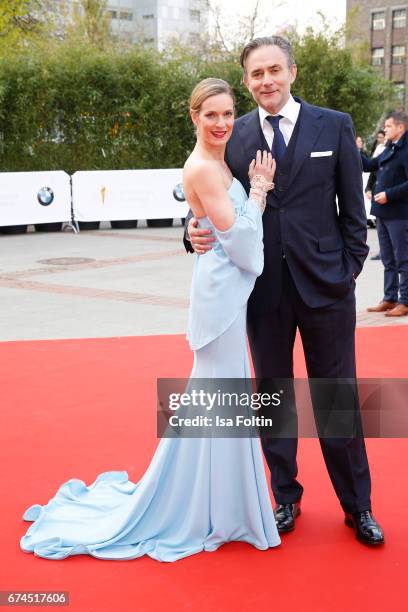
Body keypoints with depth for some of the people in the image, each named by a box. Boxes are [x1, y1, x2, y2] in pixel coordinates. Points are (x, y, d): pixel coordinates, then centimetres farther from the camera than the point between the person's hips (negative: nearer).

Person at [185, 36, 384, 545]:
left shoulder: (334, 126, 1)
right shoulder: (233, 136, 4)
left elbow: (353, 207, 2)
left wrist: (350, 268, -2)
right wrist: (196, 231, -16)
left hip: (325, 285, -1)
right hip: (263, 288, 2)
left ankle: (357, 506, 22)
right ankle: (285, 497, 29)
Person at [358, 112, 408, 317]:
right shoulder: (389, 149, 13)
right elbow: (368, 166, 22)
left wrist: (389, 194, -19)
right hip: (383, 213, 9)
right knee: (388, 260, 14)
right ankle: (390, 299, 22)